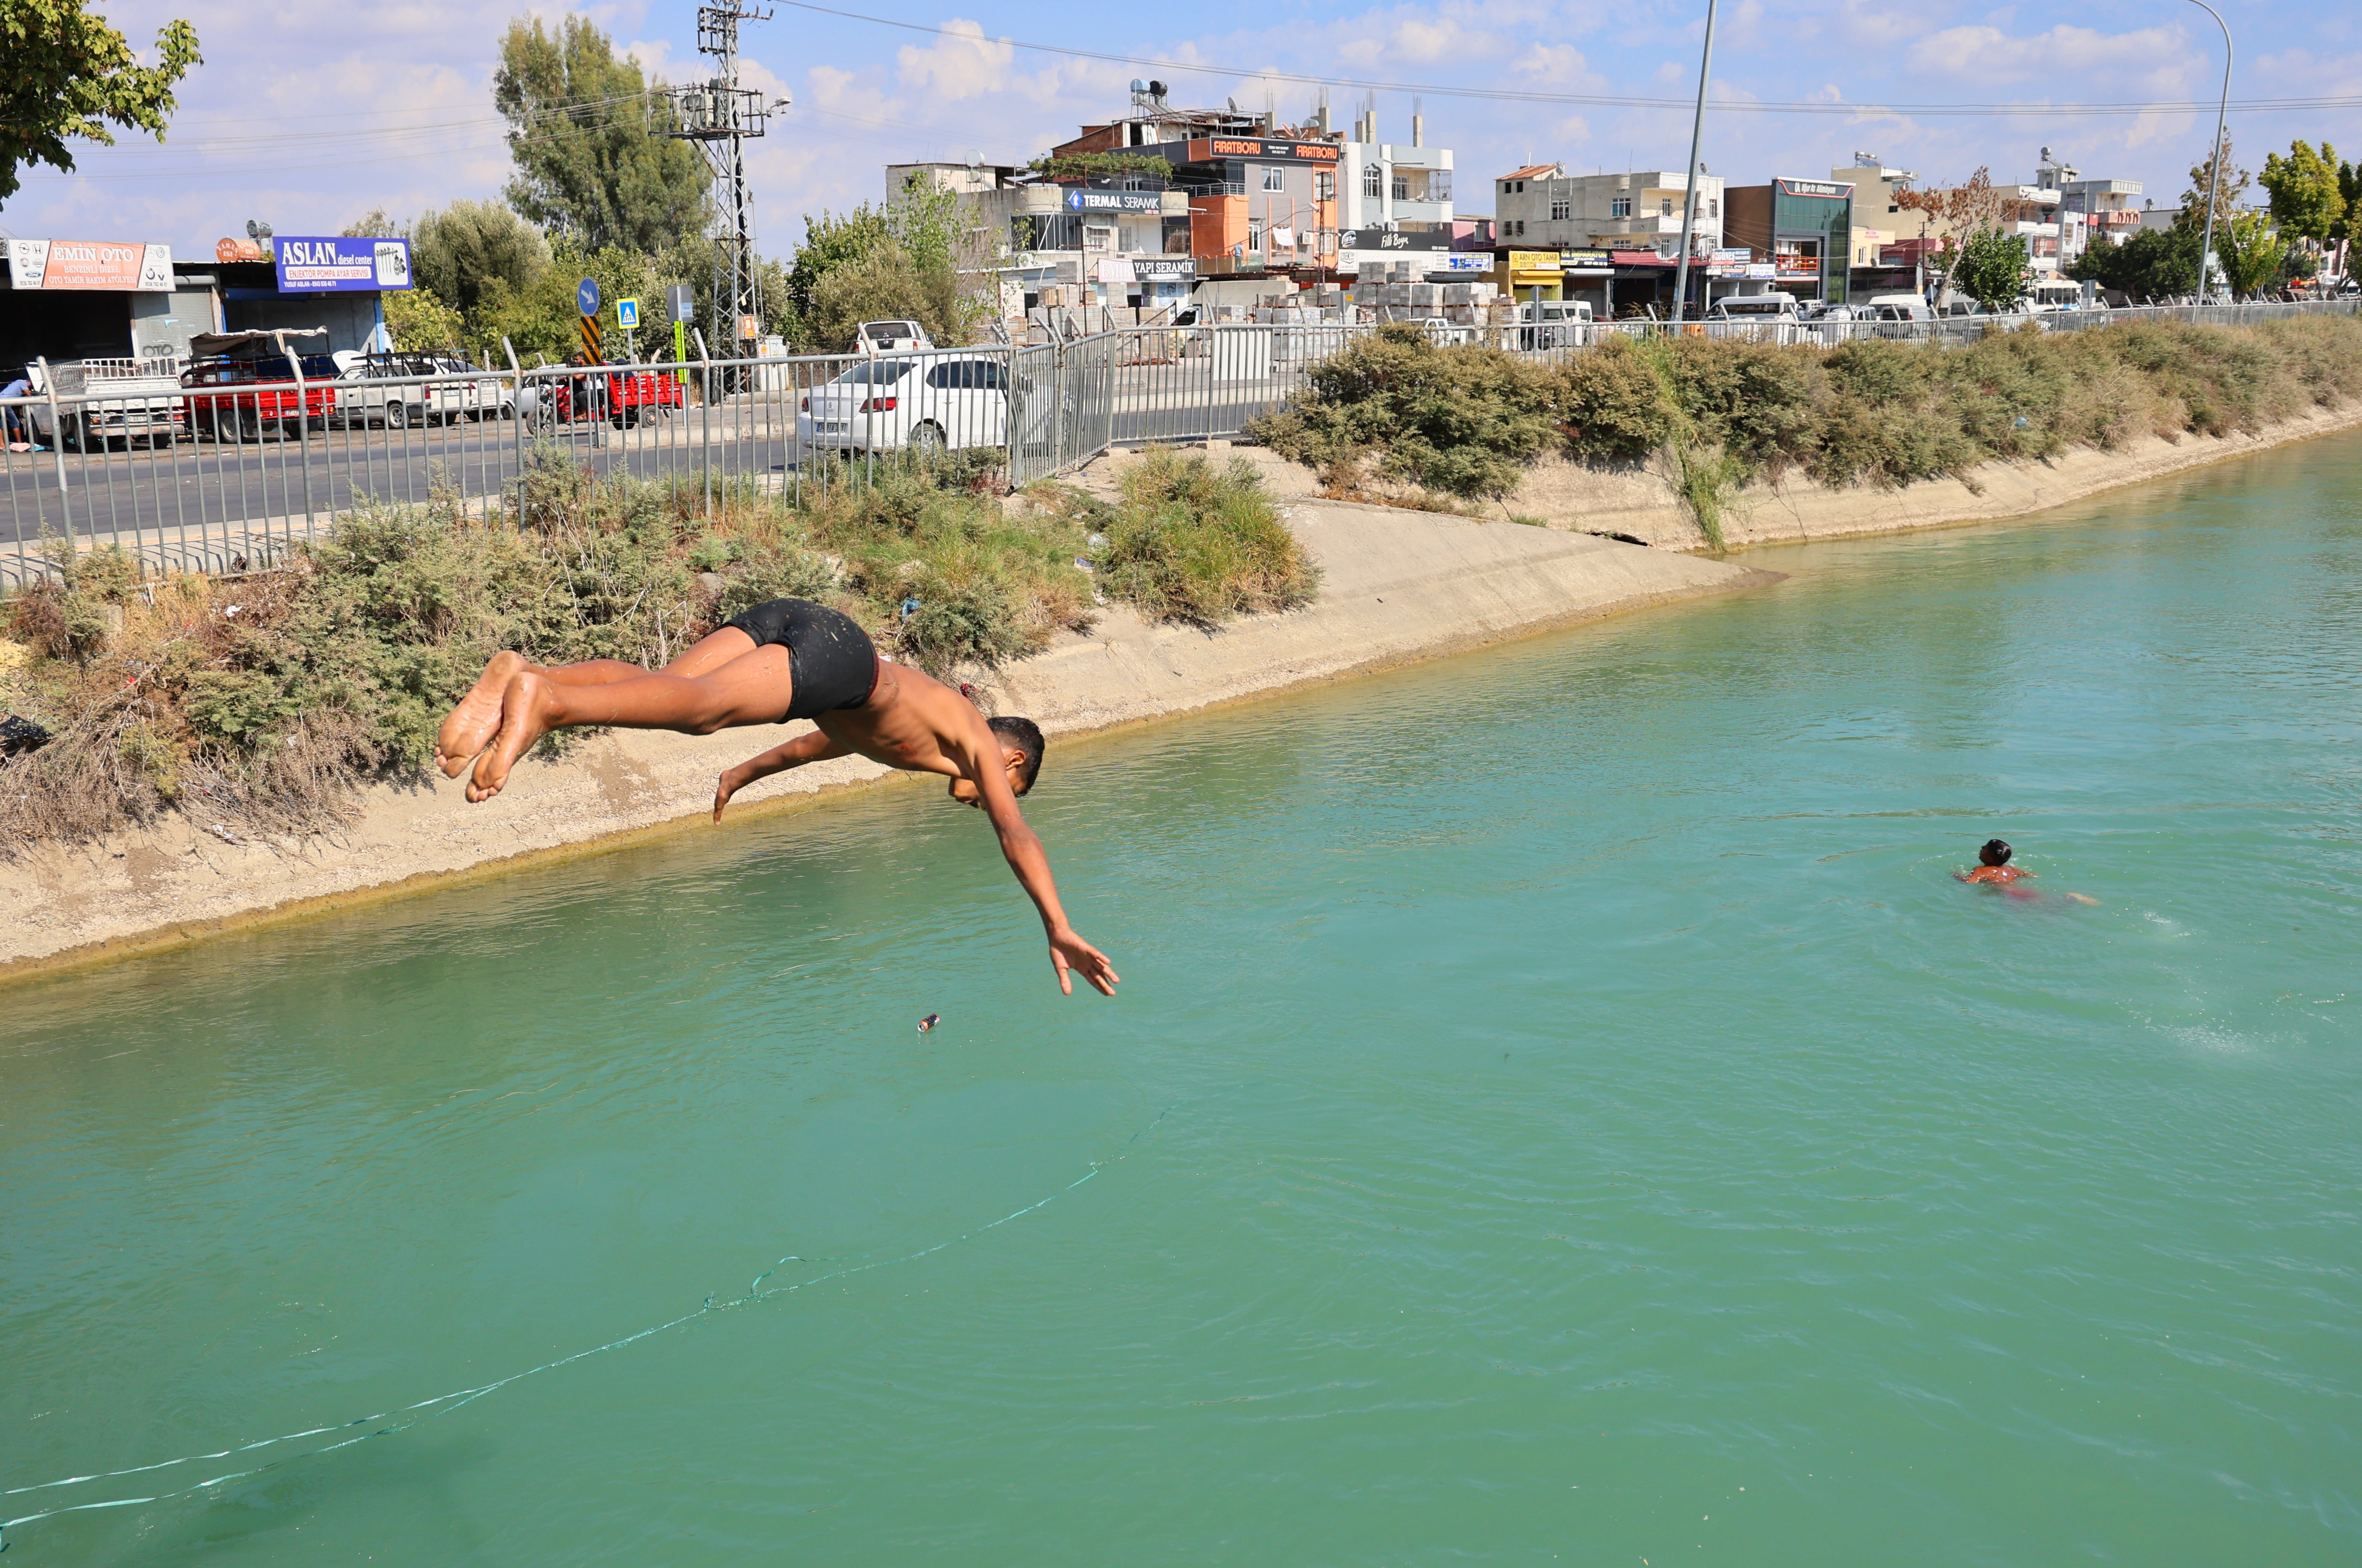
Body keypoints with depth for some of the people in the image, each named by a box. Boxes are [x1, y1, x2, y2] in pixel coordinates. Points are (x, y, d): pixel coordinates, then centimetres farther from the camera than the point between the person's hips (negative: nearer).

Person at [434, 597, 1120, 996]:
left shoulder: (911, 718, 42)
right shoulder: (983, 747, 23)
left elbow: (818, 742, 56)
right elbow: (1017, 835, 8)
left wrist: (746, 772, 70)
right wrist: (1059, 931, 5)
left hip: (782, 621, 7)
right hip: (835, 646, -7)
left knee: (663, 688, -14)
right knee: (700, 706, -27)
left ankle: (522, 674, -36)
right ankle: (544, 700, -48)